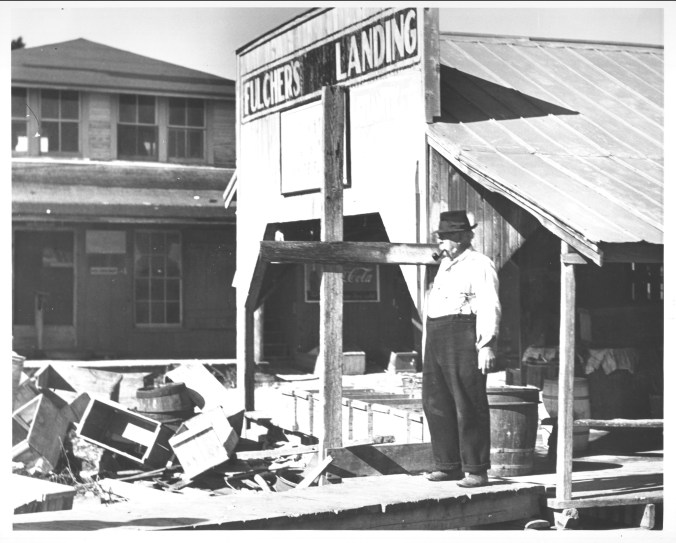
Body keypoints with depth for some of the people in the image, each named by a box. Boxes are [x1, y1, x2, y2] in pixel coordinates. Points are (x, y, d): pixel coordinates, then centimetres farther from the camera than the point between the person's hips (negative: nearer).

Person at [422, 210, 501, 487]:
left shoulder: (479, 265, -4)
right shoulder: (445, 265, 23)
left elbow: (490, 307, -13)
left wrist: (487, 345, -21)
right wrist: (427, 345, 19)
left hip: (463, 338, -9)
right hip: (435, 339, 9)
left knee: (468, 406, -6)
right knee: (435, 402, 10)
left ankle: (476, 470, 0)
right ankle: (448, 465, 20)